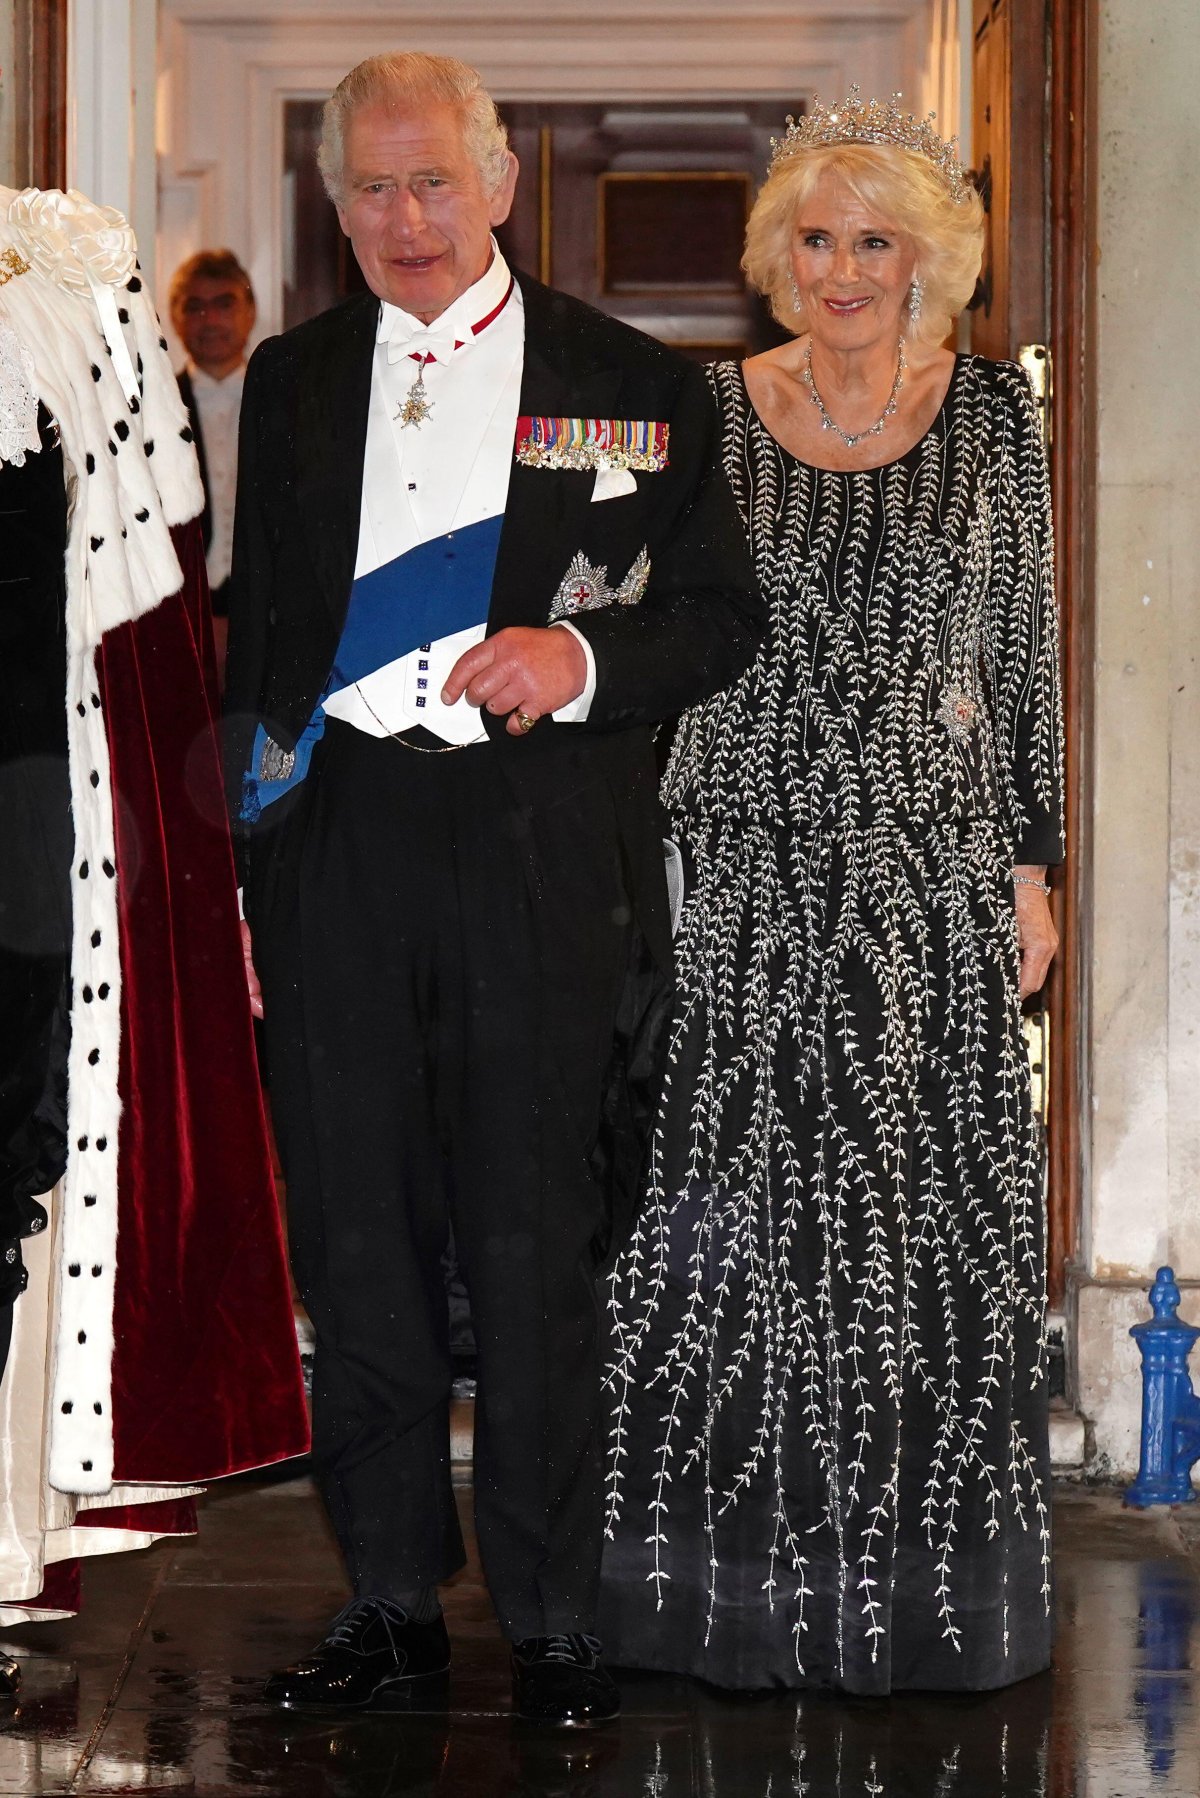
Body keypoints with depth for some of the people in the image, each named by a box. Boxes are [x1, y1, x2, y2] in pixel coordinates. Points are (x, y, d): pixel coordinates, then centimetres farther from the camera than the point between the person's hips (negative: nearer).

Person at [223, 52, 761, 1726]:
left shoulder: (632, 385, 3)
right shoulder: (291, 381, 13)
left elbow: (724, 617, 4)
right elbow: (257, 633, 16)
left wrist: (583, 658, -15)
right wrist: (249, 856, 11)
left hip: (541, 861, -3)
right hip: (335, 846, 3)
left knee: (534, 1254, 1)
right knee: (357, 1243, 7)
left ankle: (551, 1620, 13)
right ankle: (394, 1599, 20)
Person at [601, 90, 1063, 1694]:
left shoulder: (991, 415, 4)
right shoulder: (707, 414, 4)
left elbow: (1027, 654, 6)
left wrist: (1031, 863, 2)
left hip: (931, 871, 0)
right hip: (744, 868, 0)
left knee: (928, 1214, 2)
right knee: (733, 1211, 1)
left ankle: (923, 1584, 14)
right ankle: (734, 1564, 14)